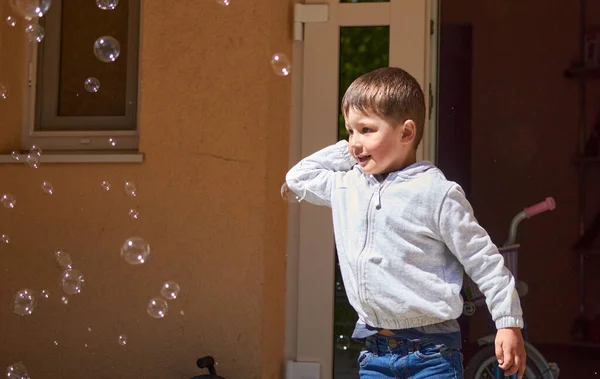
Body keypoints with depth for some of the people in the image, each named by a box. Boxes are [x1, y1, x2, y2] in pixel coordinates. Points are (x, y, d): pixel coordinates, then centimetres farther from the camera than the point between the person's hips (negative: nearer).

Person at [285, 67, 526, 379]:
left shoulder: (437, 193, -10)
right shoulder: (347, 186, 7)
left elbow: (484, 261, -7)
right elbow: (298, 177, 23)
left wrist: (509, 323, -8)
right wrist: (346, 152, 12)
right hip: (375, 352, 6)